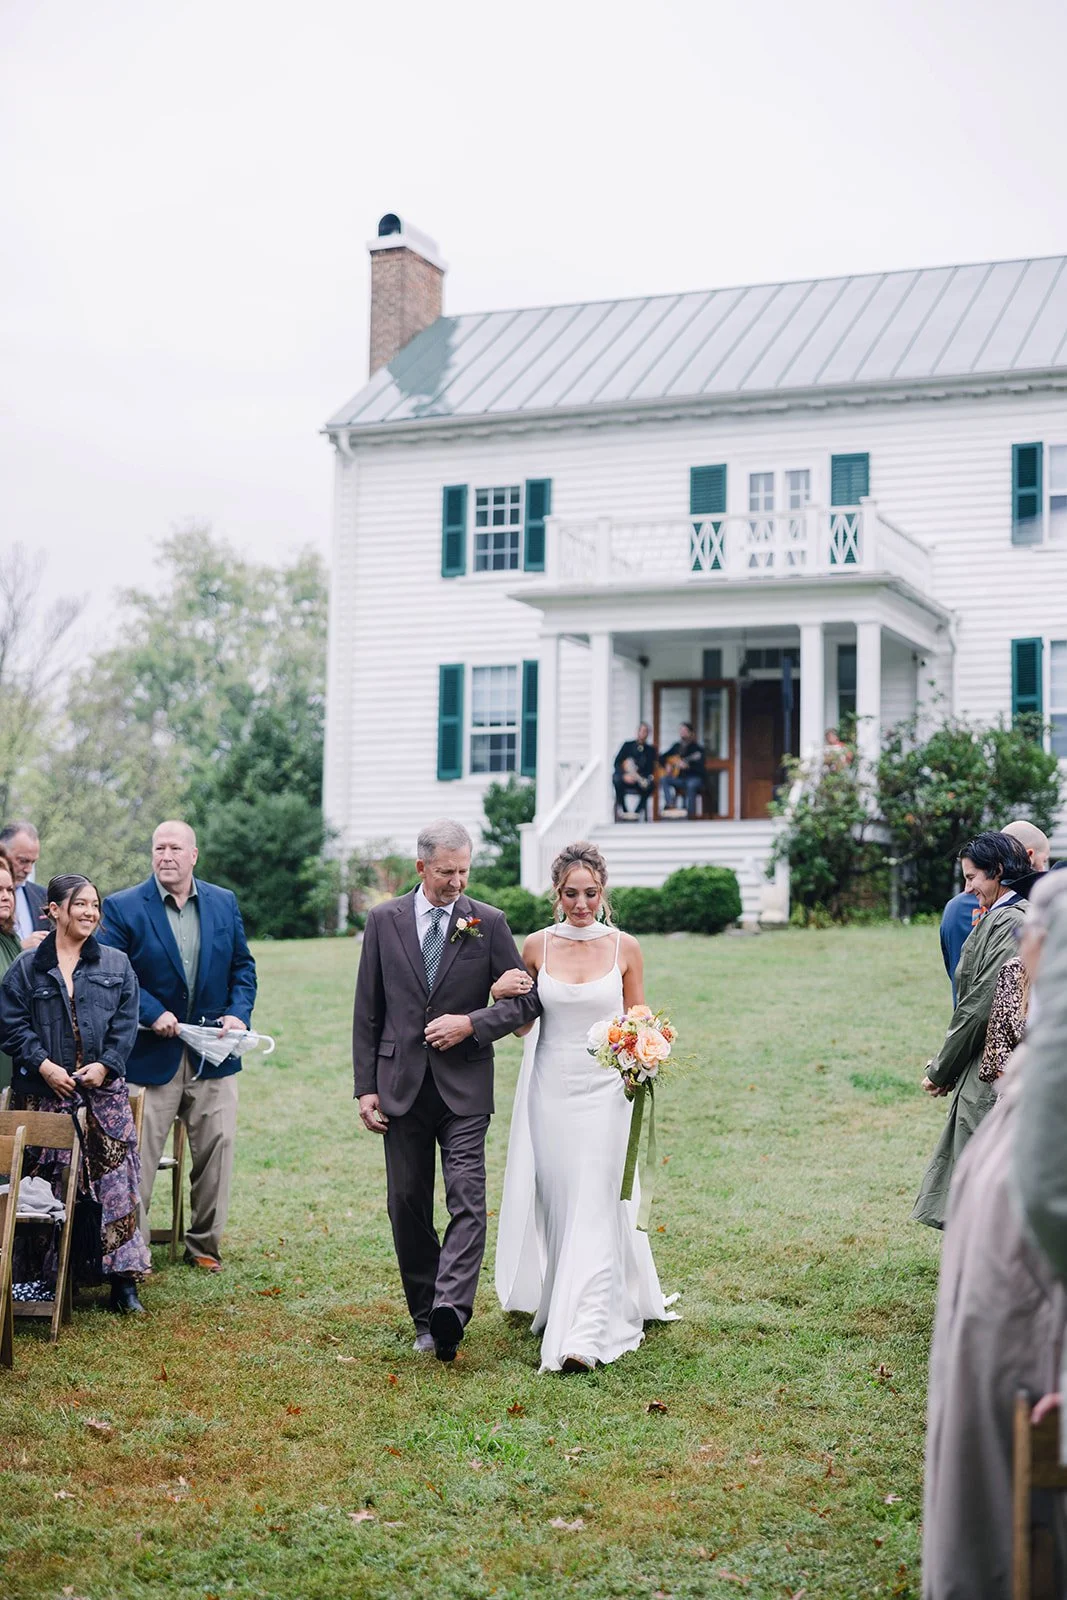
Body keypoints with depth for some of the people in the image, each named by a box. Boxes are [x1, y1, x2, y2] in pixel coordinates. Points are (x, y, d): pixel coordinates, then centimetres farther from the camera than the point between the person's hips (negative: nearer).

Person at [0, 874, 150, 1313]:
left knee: (114, 1180, -3)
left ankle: (123, 1280, 0)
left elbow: (125, 1025, 4)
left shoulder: (117, 965, 10)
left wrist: (105, 1066, -11)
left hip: (103, 1091, 1)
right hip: (44, 1093, -1)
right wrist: (43, 1065, -12)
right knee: (49, 1186, 1)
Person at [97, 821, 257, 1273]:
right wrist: (153, 1014, -18)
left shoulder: (224, 904, 8)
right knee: (139, 1155, -1)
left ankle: (205, 1244, 21)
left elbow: (243, 966, 11)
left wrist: (238, 1013, -6)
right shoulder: (123, 907, -3)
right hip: (151, 1053, -3)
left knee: (216, 1147, 7)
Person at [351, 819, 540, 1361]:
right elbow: (367, 1012, 5)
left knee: (467, 1199, -15)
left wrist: (472, 1023, -12)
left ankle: (450, 1311, -24)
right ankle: (424, 1318, 16)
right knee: (408, 1205, 6)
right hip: (401, 1086, 2)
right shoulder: (384, 920, 4)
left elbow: (526, 1000, 4)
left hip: (464, 1087, -2)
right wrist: (366, 1087, 0)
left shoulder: (488, 923, 1)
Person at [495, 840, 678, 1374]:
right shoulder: (536, 947, 2)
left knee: (594, 1205, -8)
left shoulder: (624, 948, -1)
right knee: (554, 1202, 9)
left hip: (604, 1089, -2)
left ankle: (583, 1334, -9)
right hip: (549, 1086, 2)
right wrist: (501, 995, -10)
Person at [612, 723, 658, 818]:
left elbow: (650, 768, 4)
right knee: (617, 779, -35)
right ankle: (624, 811, -24)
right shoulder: (628, 745, 11)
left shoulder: (650, 749, 13)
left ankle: (637, 811, -25)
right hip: (626, 777, 0)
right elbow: (617, 763, 3)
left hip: (641, 779, 0)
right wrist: (624, 774, -17)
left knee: (650, 783, -34)